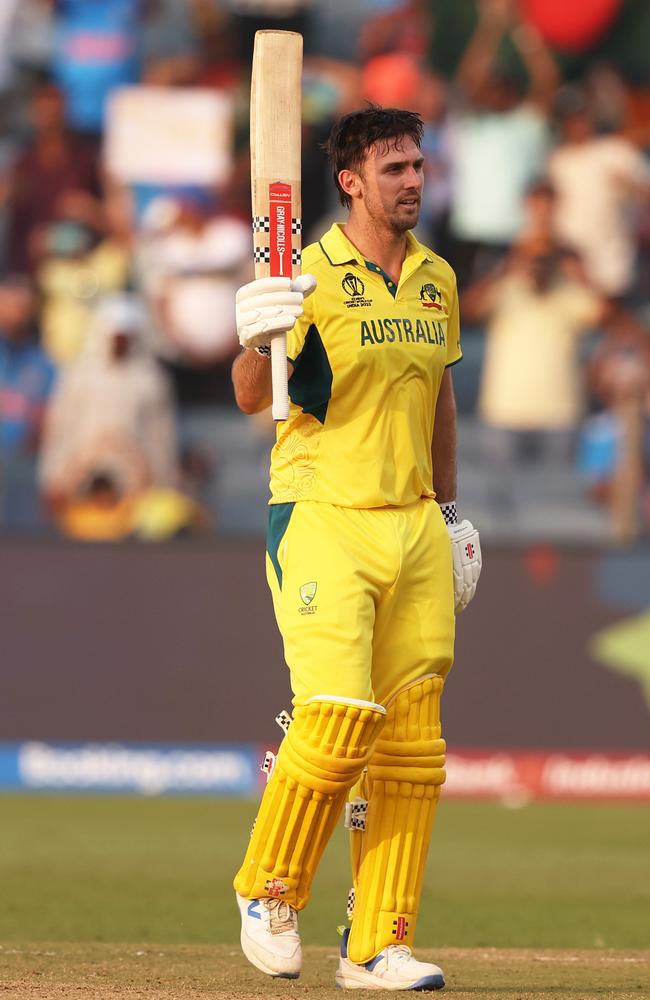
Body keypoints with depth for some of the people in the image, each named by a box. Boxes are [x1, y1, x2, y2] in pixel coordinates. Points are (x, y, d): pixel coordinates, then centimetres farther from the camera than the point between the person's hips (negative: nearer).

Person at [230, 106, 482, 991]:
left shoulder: (437, 281, 12)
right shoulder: (311, 279, -8)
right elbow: (251, 398, -18)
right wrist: (258, 341, -39)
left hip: (416, 529, 6)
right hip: (324, 523, -6)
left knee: (412, 743, 2)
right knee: (339, 719, -17)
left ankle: (378, 945, 6)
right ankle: (269, 894, 6)